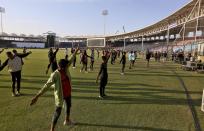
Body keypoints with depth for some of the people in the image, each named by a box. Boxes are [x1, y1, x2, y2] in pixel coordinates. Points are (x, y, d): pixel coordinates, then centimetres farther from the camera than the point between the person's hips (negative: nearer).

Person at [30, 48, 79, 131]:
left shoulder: (66, 69, -9)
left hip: (68, 93, 8)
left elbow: (71, 60, 5)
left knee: (68, 106, 28)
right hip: (60, 95, -8)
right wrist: (37, 96, -36)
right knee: (58, 112, 0)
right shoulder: (55, 75, -28)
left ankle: (67, 121, 54)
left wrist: (75, 52, 11)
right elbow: (47, 86, -31)